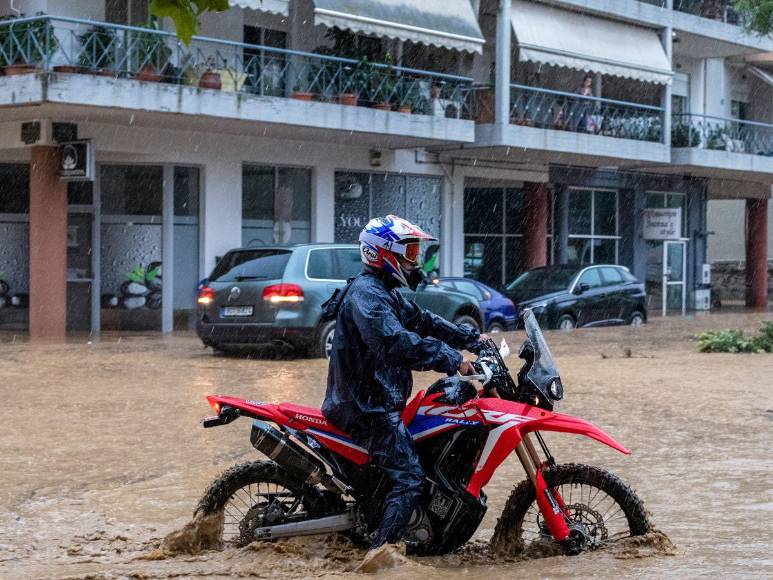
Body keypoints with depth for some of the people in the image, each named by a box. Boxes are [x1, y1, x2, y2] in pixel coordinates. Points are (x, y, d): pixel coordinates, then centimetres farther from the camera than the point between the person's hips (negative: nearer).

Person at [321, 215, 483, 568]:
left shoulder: (386, 293, 17)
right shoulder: (365, 294, -18)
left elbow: (421, 321, 23)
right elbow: (396, 341, -32)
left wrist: (472, 338, 16)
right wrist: (451, 360, -31)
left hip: (374, 401, 11)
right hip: (368, 405, -11)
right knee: (408, 478, -15)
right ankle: (381, 551, -21)